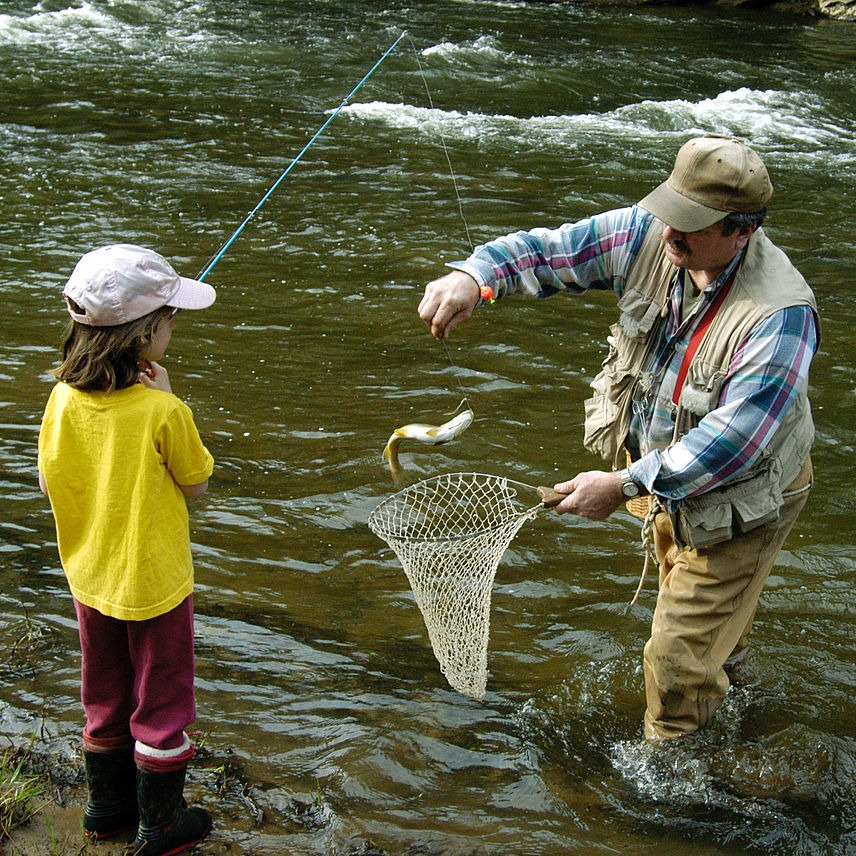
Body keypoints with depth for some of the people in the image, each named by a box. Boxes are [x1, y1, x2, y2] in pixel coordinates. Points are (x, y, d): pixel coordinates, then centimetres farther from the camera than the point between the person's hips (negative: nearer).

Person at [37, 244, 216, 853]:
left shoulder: (63, 399, -11)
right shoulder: (163, 412, -25)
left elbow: (48, 483, 2)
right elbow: (197, 485, -10)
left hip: (90, 576, 5)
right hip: (155, 583, -5)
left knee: (104, 701, 22)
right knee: (161, 705, 12)